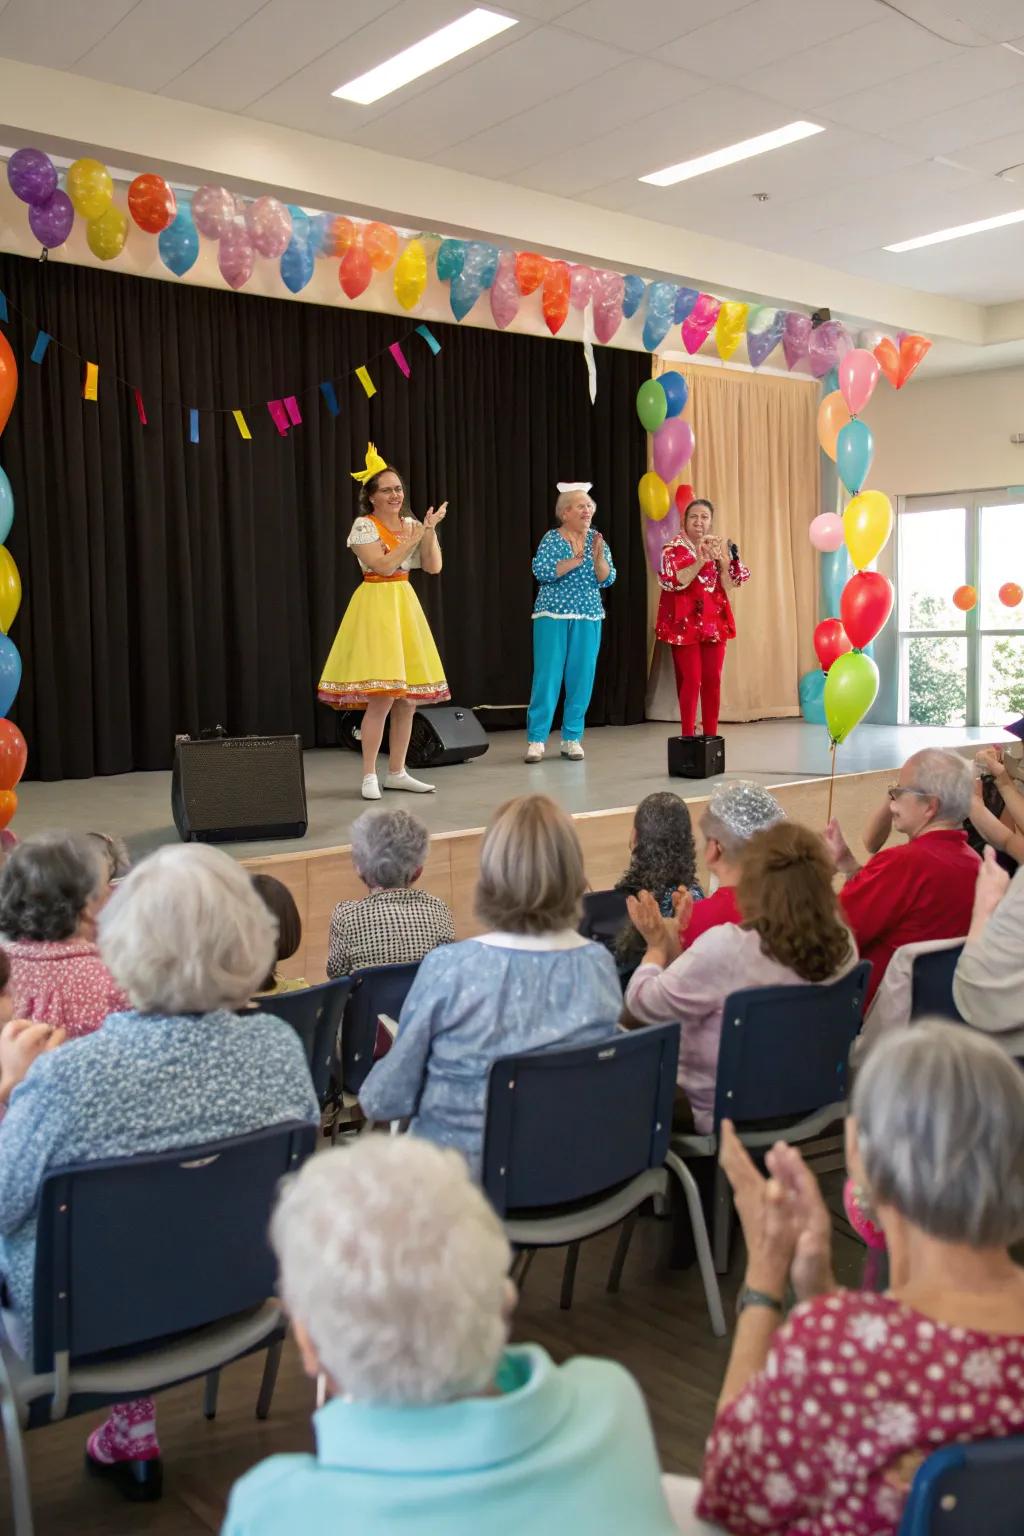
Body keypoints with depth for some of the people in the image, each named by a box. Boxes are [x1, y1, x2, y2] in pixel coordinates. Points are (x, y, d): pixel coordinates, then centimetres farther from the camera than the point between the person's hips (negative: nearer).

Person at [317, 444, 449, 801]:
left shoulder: (411, 524, 12)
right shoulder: (364, 526, -6)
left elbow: (434, 567, 4)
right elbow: (384, 565, -18)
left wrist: (430, 530, -7)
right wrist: (418, 533, -14)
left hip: (406, 605, 7)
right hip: (377, 605, -7)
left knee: (409, 697, 6)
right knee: (382, 697, -13)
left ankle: (397, 772, 16)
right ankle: (369, 776, -5)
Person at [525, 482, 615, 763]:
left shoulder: (596, 540, 8)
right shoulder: (551, 538, -2)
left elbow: (607, 579, 0)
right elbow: (541, 572, -16)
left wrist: (598, 557, -17)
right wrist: (576, 560, -19)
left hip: (588, 618, 4)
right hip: (553, 616, -3)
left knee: (582, 677, 2)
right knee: (547, 676, -6)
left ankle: (572, 738, 11)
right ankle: (537, 739, -1)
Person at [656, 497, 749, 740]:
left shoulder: (718, 547, 11)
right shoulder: (674, 548, -3)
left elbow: (729, 584, 1)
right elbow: (672, 582, -18)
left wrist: (721, 558, -14)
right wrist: (700, 560, -23)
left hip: (714, 622, 5)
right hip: (685, 623, -5)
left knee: (713, 679, 3)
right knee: (691, 679, -9)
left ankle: (711, 735, 11)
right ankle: (688, 736, -3)